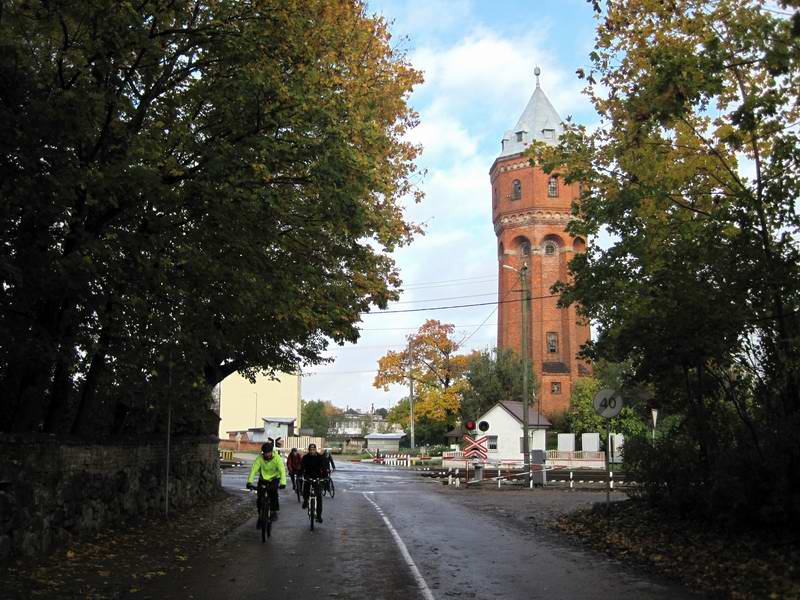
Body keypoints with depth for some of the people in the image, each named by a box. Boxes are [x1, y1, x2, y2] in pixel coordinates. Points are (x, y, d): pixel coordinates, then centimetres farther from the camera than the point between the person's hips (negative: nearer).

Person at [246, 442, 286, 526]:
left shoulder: (277, 458, -23)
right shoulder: (259, 458, -19)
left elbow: (282, 470, -32)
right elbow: (253, 470, -28)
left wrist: (283, 482, -47)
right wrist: (249, 482, -42)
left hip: (274, 479, -2)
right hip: (263, 479, 2)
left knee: (273, 493, -26)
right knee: (260, 499, -6)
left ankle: (274, 512, -9)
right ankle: (260, 516, 14)